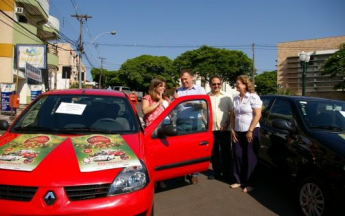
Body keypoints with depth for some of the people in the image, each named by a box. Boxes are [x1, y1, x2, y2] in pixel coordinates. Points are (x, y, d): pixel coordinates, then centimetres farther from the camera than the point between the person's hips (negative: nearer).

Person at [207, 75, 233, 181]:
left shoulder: (226, 97, 2)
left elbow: (232, 112, 2)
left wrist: (227, 124, -8)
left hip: (225, 129, -1)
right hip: (212, 128, 1)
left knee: (225, 151, 7)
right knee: (214, 152, 9)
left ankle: (226, 172, 19)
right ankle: (216, 172, 22)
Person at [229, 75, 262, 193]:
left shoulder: (253, 97, -9)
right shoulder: (236, 98, 10)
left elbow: (258, 115, -14)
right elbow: (232, 115, 13)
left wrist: (250, 131, -17)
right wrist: (232, 129, 4)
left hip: (251, 132, -6)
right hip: (238, 132, 6)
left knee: (250, 158, 1)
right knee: (237, 156, 7)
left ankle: (250, 183, 10)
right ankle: (239, 180, 20)